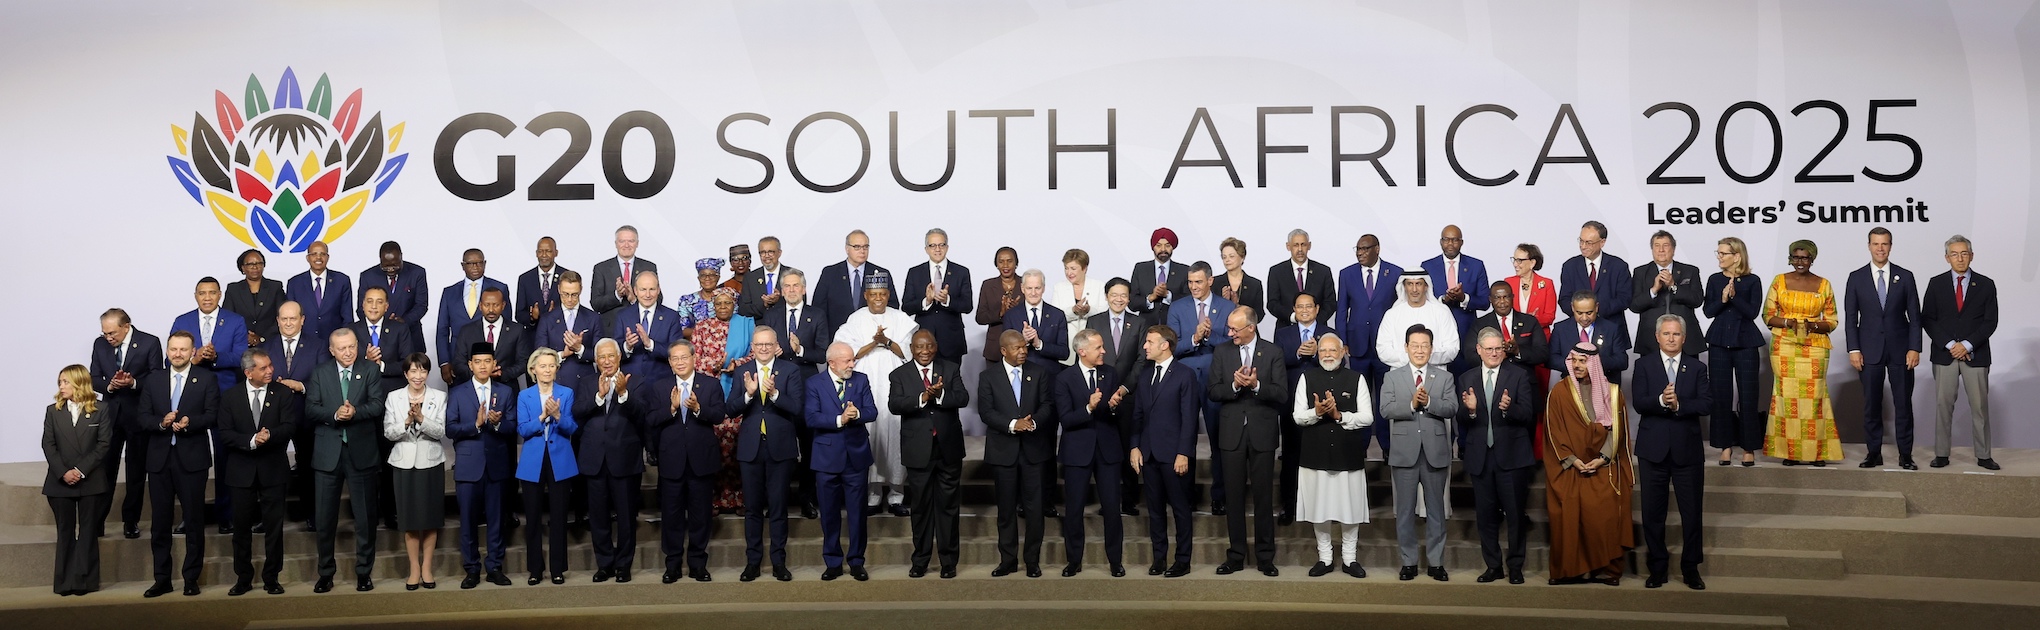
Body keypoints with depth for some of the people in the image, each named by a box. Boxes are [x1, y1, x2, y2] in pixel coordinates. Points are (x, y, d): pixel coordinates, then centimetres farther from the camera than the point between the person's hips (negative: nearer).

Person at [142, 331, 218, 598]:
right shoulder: (154, 379, 10)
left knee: (194, 521, 3)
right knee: (159, 521, 7)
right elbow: (142, 418, 4)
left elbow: (212, 415, -6)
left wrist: (189, 422, -23)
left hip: (192, 458, -3)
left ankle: (191, 578, 11)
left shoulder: (205, 380, 2)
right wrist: (161, 423, -16)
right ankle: (162, 578, 16)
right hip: (160, 458, 3)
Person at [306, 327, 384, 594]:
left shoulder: (369, 373, 3)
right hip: (328, 454, 1)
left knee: (366, 516, 4)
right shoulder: (320, 374, 7)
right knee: (324, 517, 6)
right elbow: (311, 407, -3)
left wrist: (355, 412, -25)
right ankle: (326, 572, 18)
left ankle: (364, 572, 15)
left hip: (361, 452, -1)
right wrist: (334, 415, -20)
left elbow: (377, 404, -7)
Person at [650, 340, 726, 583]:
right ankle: (673, 564, 16)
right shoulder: (658, 387, 4)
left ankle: (698, 563, 17)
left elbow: (719, 415, -10)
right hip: (671, 460, 1)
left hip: (701, 460, 0)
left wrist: (698, 408, -27)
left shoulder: (711, 384, 1)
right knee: (671, 515, 6)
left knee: (700, 514, 7)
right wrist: (671, 408, -22)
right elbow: (650, 421, -6)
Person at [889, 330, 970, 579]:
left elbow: (963, 398, -10)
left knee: (948, 506, 7)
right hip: (918, 451, 0)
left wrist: (940, 395, -28)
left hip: (948, 449, 0)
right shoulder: (899, 375, 1)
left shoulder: (951, 369, 4)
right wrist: (923, 397, -29)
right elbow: (894, 404, -15)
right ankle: (920, 560, 20)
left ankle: (948, 561, 16)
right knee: (920, 507, 9)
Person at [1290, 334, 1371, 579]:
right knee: (1319, 508, 7)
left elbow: (1367, 417, -2)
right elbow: (1297, 416, 1)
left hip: (1349, 455, -1)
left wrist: (1339, 415, -15)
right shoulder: (1307, 378, 5)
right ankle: (1325, 558, 19)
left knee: (1349, 507, 5)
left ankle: (1350, 558, 17)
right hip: (1316, 455, 1)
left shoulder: (1356, 379, 4)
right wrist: (1317, 412, -18)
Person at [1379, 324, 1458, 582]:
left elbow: (1452, 408, -7)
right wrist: (1412, 404, -20)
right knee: (1405, 510, 5)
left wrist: (1428, 402, -22)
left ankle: (1436, 562, 14)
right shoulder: (1392, 378, 6)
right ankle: (1408, 562, 13)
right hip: (1405, 452, 0)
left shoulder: (1444, 377, 7)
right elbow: (1386, 409, -7)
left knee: (1436, 509, 6)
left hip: (1435, 452, 0)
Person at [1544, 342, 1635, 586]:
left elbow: (1617, 428, 4)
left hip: (1604, 468, 1)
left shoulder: (1611, 391, 7)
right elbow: (1554, 431, 0)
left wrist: (1602, 459, -9)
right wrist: (1573, 460, -9)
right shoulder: (1559, 392, 4)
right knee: (1569, 517, -9)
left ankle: (1607, 568, -3)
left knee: (1606, 515, -9)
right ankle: (1571, 568, -2)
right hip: (1569, 469, -1)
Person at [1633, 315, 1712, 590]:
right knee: (1653, 512, 5)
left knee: (1692, 512, 3)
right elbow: (1638, 403, -9)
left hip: (1687, 450, 1)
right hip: (1653, 449, 0)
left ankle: (1691, 568, 14)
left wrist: (1678, 404, -20)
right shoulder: (1644, 366, 4)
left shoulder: (1696, 369, 8)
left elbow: (1707, 404, -6)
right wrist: (1661, 401, -27)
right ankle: (1657, 568, 15)